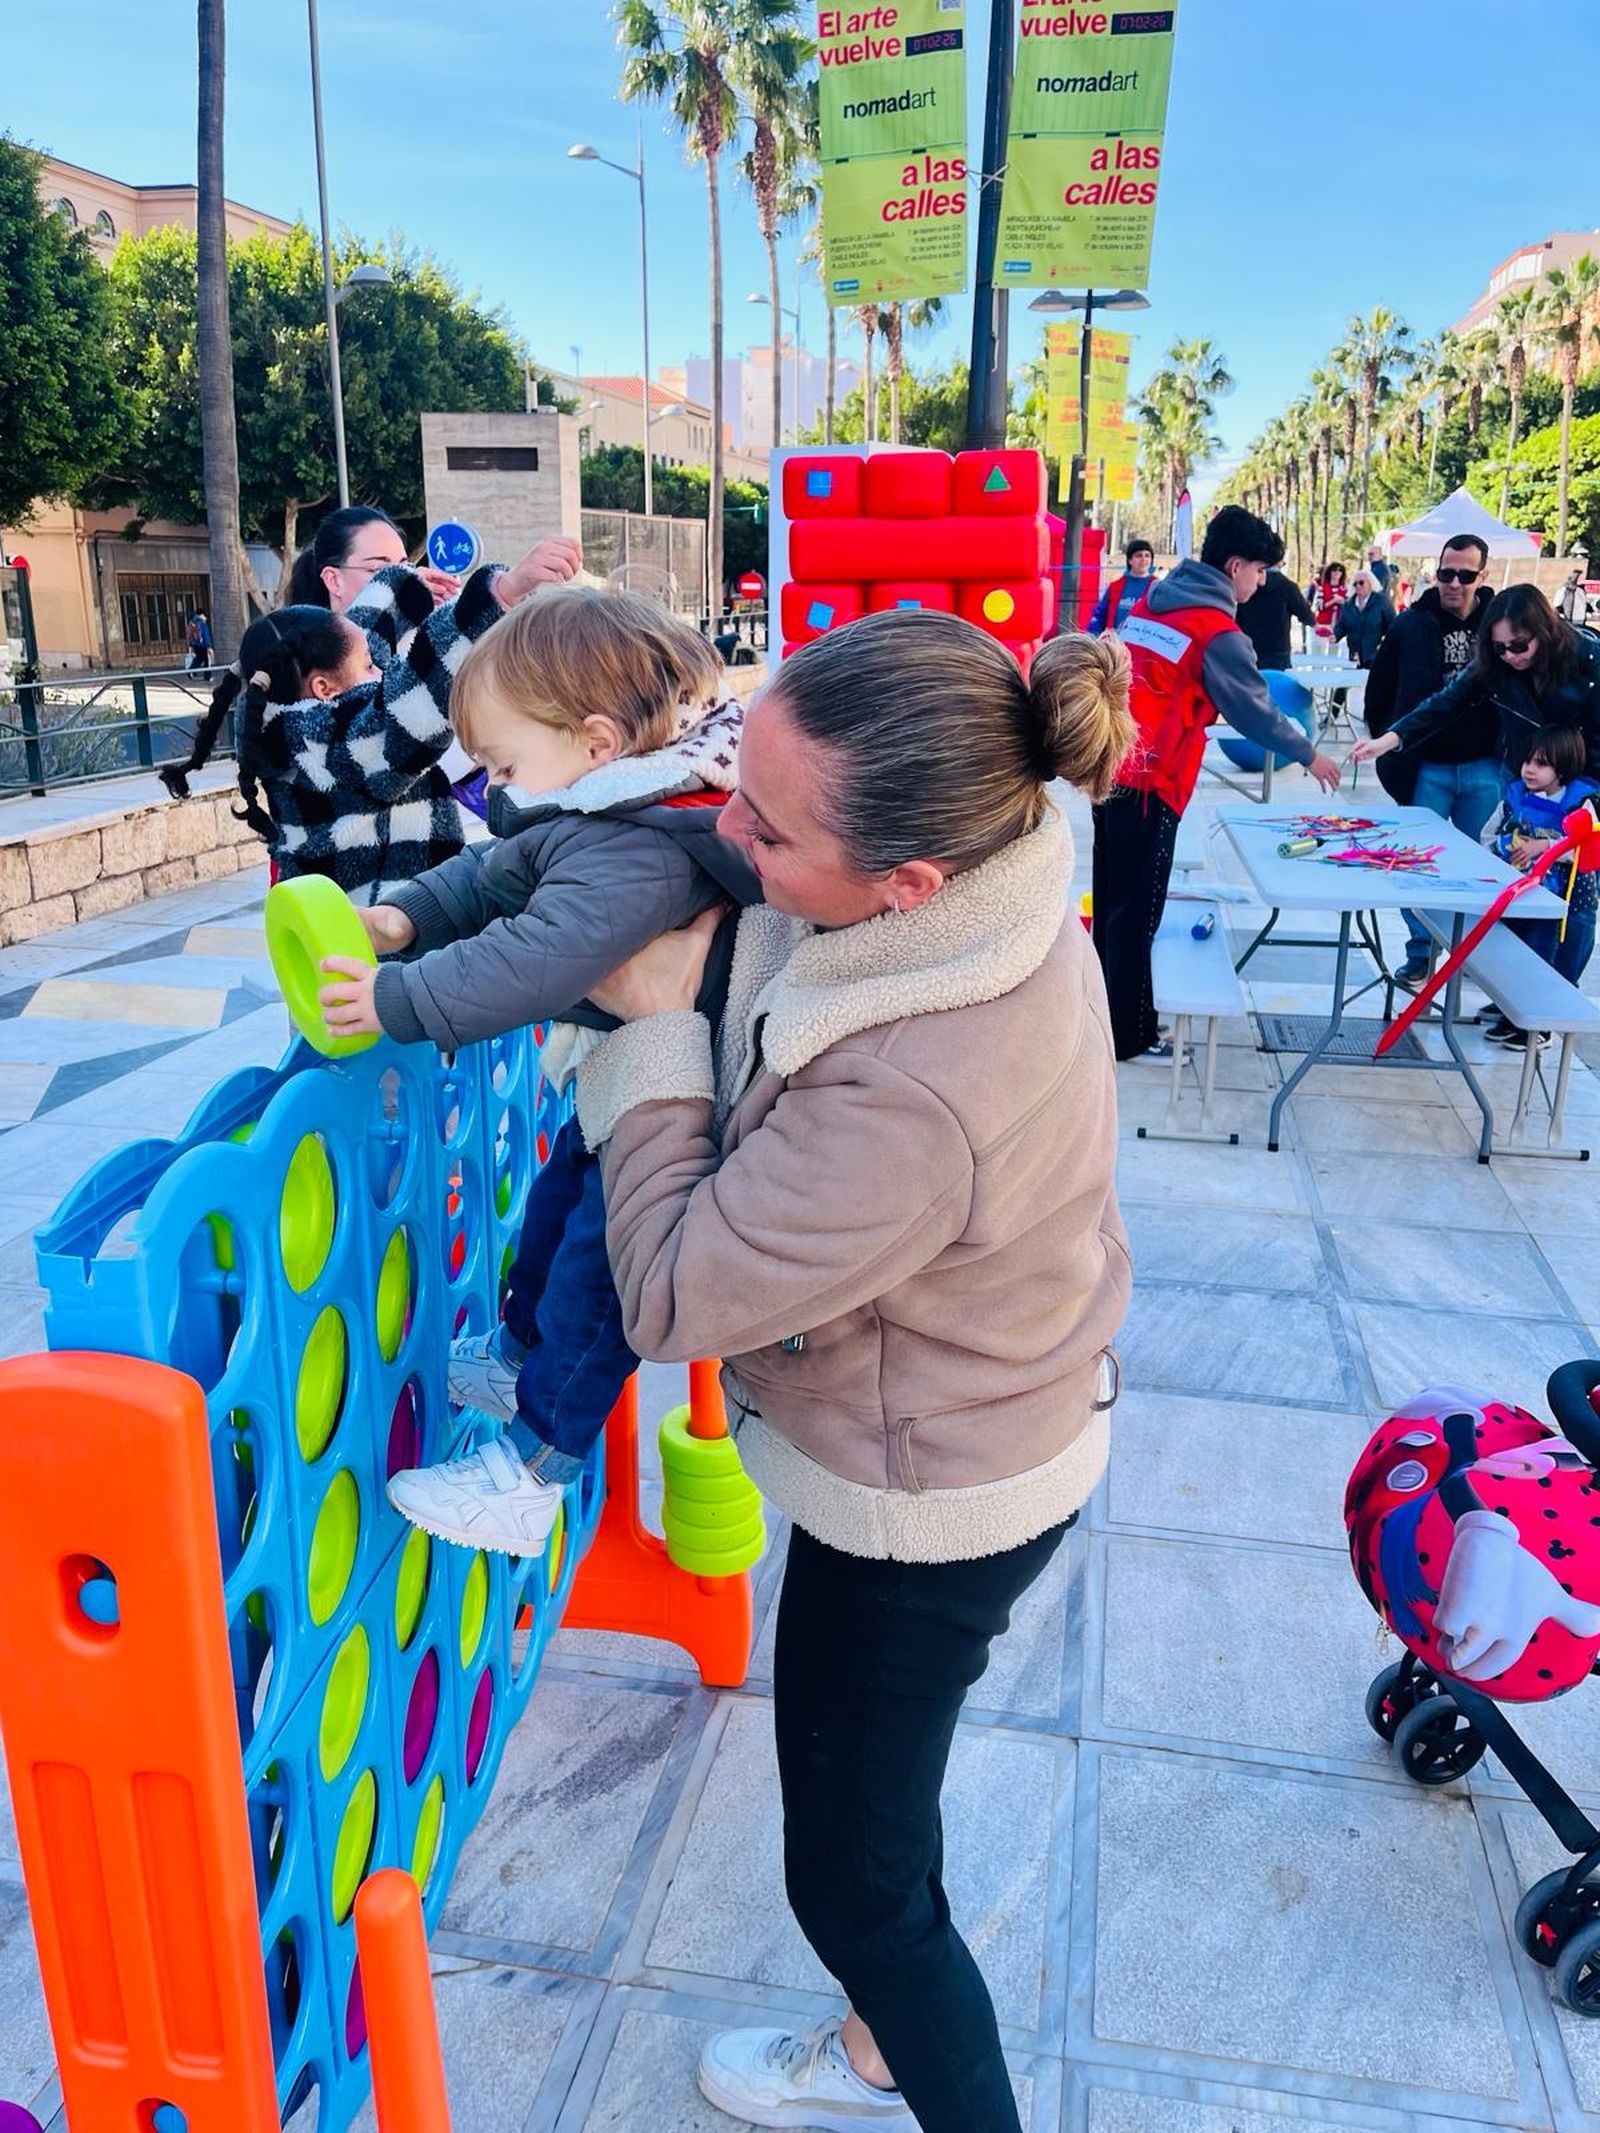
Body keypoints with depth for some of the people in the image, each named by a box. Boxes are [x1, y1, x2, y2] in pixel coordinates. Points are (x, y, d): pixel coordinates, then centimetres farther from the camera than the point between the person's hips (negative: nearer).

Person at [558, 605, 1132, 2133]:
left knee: (853, 1874, 16)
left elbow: (673, 1295, -27)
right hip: (971, 1422, 9)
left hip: (923, 1501, -9)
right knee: (862, 1802, 31)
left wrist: (653, 1026, -21)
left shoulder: (912, 1100, -42)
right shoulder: (980, 883, -15)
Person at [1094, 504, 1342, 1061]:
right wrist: (1309, 755, 8)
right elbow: (1255, 711, -5)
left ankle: (1107, 1007, 28)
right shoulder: (1218, 632, -10)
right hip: (1151, 783, -8)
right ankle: (1130, 1034, 9)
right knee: (1138, 910, 0)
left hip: (1111, 767, 8)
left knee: (1112, 898, 16)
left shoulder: (1148, 605, 12)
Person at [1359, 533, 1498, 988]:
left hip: (1485, 767, 1)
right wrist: (1392, 753, 2)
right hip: (1426, 767, -1)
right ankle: (1421, 954, 14)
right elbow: (1378, 693, 3)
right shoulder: (1411, 625, -4)